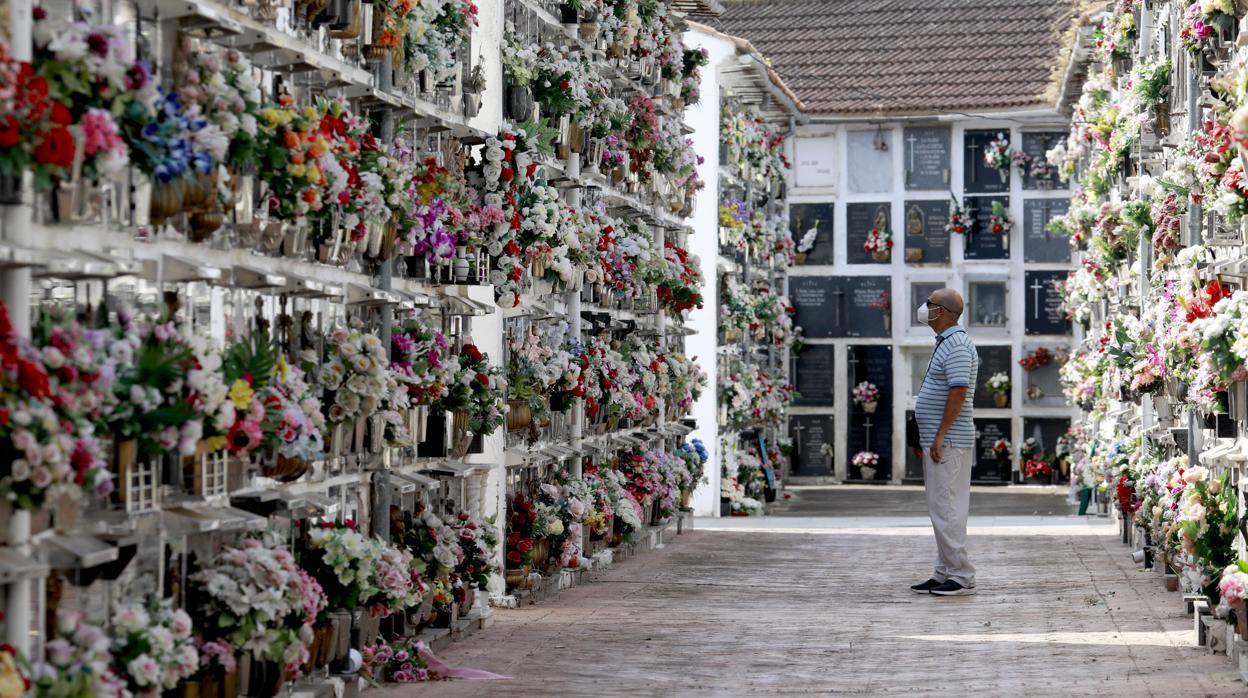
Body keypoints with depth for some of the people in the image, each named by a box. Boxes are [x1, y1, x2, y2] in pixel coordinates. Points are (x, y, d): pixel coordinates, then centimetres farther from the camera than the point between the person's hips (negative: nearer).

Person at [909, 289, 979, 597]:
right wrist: (925, 438, 23)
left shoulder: (957, 346, -15)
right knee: (941, 509, 12)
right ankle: (945, 574, 16)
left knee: (946, 508, -10)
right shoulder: (946, 343, 19)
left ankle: (961, 577, -8)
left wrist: (940, 436, -23)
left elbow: (958, 393, -22)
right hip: (938, 441, 11)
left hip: (948, 442, -11)